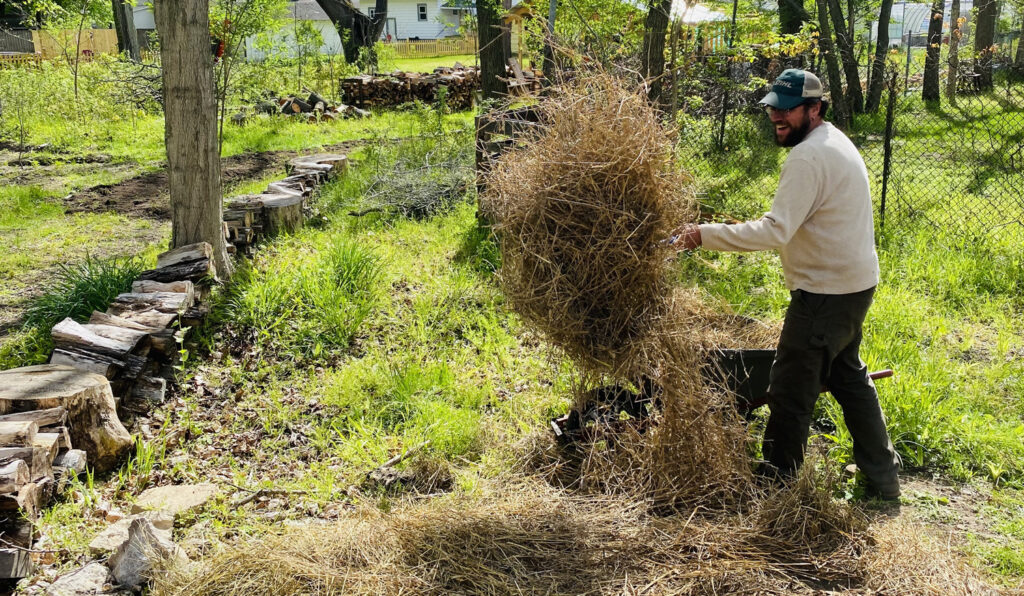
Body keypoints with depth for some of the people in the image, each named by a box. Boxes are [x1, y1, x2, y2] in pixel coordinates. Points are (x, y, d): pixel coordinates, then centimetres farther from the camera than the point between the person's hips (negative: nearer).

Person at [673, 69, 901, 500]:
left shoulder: (808, 157, -21)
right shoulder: (836, 142, 13)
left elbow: (775, 231, -29)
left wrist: (706, 234, -29)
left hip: (825, 293, -11)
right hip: (854, 284, 11)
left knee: (790, 389, -3)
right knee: (848, 376, 23)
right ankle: (882, 476, 32)